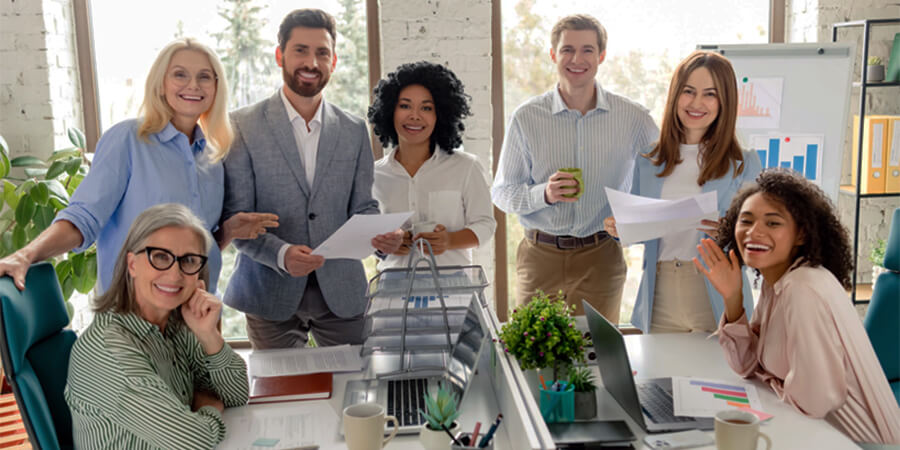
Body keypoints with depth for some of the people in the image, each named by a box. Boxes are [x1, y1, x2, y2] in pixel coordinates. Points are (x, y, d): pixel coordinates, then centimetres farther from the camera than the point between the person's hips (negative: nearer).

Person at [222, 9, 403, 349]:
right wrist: (281, 254, -23)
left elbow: (362, 208, 9)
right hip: (271, 294, -2)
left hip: (342, 292, 2)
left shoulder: (354, 131, 8)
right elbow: (234, 217, -6)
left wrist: (381, 235, -13)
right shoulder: (242, 127, -2)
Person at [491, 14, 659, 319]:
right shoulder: (526, 118, 0)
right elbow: (501, 193, 2)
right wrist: (544, 194, -17)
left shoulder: (633, 118, 1)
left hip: (601, 259, 1)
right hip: (540, 257, 0)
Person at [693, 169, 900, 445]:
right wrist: (732, 298, -10)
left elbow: (812, 402, -27)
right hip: (819, 428, 7)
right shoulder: (774, 283, 1)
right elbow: (747, 365, 2)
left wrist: (767, 379, -8)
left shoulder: (805, 292, -26)